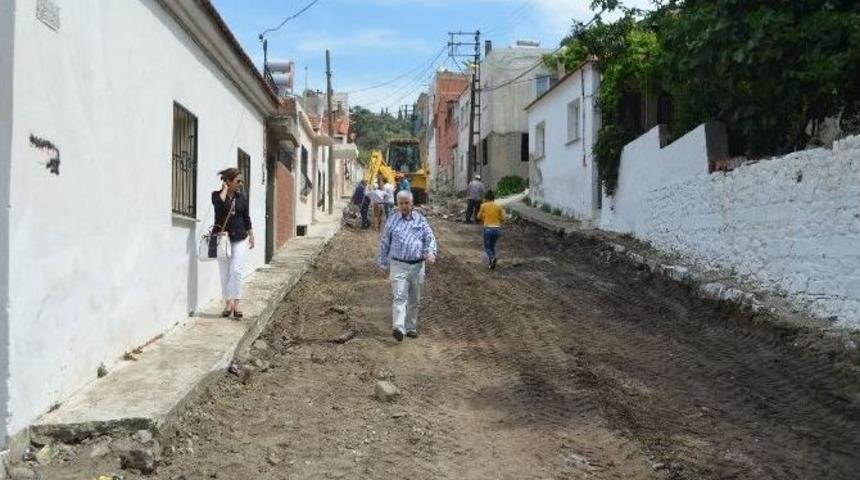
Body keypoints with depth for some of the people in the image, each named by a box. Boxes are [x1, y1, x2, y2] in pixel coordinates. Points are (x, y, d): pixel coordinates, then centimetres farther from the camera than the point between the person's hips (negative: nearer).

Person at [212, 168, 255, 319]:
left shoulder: (242, 197, 6)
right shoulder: (217, 194, -2)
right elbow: (219, 203, -26)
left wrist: (251, 235, 12)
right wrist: (225, 189, -12)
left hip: (240, 238, 1)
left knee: (237, 270, -10)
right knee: (225, 273, 4)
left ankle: (236, 303, -7)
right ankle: (228, 303, 14)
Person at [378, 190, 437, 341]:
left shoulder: (420, 220, 8)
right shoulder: (392, 221, 4)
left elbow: (430, 238, 5)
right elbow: (384, 243, 10)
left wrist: (431, 252, -15)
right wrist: (383, 264, 11)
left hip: (417, 266, 2)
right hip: (398, 265, -2)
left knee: (414, 300, 11)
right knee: (399, 297, -15)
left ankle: (411, 327, 24)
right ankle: (399, 328, -25)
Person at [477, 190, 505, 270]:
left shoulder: (483, 206, -1)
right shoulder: (499, 206, 3)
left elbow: (479, 217, 10)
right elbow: (503, 219, 5)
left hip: (488, 229, -2)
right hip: (497, 229, 2)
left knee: (487, 247, 15)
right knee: (492, 246, 25)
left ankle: (492, 257, -15)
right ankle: (491, 263, 18)